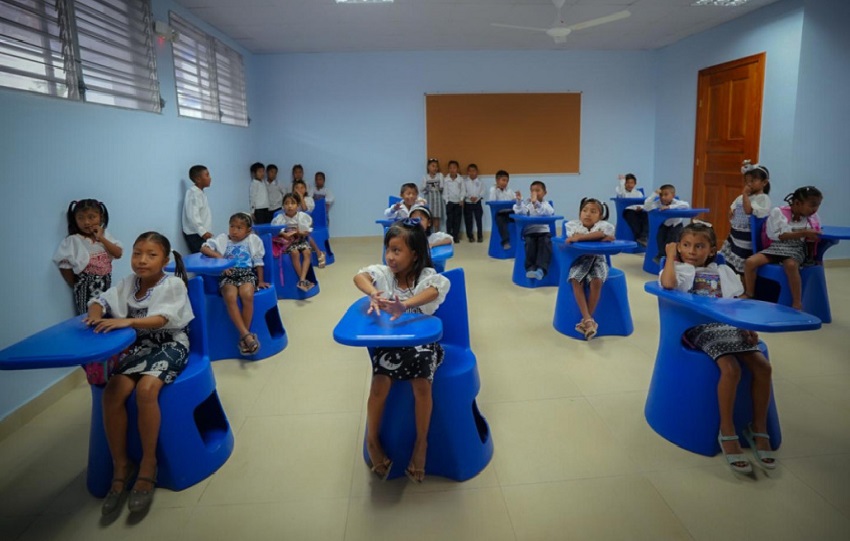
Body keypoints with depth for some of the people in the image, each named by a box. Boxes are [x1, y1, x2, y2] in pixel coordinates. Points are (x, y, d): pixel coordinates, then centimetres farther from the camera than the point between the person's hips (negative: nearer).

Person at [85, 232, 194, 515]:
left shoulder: (173, 284, -8)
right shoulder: (127, 284, 9)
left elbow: (162, 319, -20)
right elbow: (101, 300, 11)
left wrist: (128, 321, -34)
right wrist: (96, 313, -13)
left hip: (169, 346, -5)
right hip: (138, 348, 5)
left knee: (145, 389, -32)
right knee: (112, 392, -21)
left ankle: (148, 465, -16)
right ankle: (121, 467, -7)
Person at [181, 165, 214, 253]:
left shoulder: (200, 193, 16)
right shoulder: (193, 194, -15)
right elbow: (192, 216, -23)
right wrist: (202, 232, -23)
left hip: (201, 233, 10)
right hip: (195, 234, -10)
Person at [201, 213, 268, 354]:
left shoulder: (253, 240, 14)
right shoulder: (222, 239, 16)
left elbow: (258, 262, 16)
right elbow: (203, 248, 6)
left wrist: (260, 281, 15)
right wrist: (218, 256, -8)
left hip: (247, 274, -1)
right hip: (227, 276, 1)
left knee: (247, 295, -34)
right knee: (230, 297, -33)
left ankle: (243, 337, -24)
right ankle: (246, 334, -34)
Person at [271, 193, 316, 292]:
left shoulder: (303, 216, -2)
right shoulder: (280, 218, -5)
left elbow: (308, 231, 3)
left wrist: (301, 233, -17)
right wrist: (284, 234, -24)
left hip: (301, 240, 2)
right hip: (288, 242, -2)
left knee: (307, 252, -25)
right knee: (295, 253, -30)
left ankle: (302, 280, -31)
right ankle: (304, 280, -22)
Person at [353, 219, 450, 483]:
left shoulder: (427, 276, -9)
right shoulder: (384, 273, -2)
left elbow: (434, 291, -32)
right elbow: (359, 277, -21)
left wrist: (405, 305, -50)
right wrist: (374, 293, -44)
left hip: (421, 340, -1)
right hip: (389, 341, 2)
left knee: (422, 383, -24)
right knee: (380, 383, -21)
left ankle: (421, 443, 0)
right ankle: (372, 441, 4)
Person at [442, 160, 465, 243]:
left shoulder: (461, 179, 0)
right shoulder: (445, 179, -2)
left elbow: (463, 190, 1)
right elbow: (445, 191, 0)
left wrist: (461, 199, -8)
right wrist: (446, 200, -6)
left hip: (458, 202, 1)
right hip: (450, 202, -1)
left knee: (457, 220, 4)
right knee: (449, 219, 0)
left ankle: (456, 236, 10)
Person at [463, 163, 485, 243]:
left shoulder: (480, 182, 2)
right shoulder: (465, 182, 1)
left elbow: (482, 192, -3)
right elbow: (464, 192, -7)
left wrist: (477, 197, -18)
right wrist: (470, 197, -21)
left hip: (477, 203, 0)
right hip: (468, 203, 0)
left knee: (479, 219, -1)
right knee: (468, 220, 5)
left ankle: (480, 236, 7)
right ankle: (470, 236, 15)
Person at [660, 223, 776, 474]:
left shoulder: (722, 271, 21)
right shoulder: (679, 269, 6)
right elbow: (668, 283, -20)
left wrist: (747, 327, 0)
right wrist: (670, 255, -5)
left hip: (728, 325, 5)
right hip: (699, 328, -5)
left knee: (762, 365, -16)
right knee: (731, 368, -28)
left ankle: (759, 429, 1)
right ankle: (727, 432, -12)